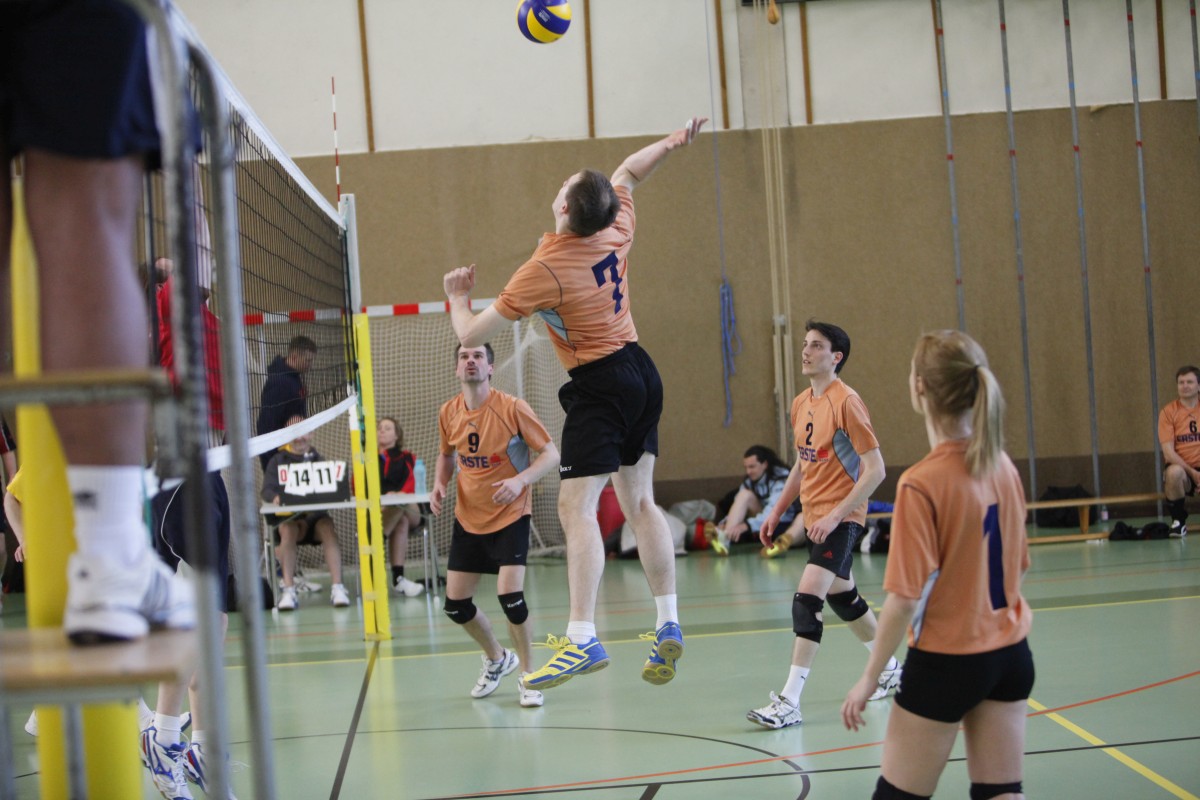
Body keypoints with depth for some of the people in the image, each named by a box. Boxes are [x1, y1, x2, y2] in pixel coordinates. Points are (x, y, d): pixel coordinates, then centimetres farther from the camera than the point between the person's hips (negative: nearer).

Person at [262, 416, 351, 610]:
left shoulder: (318, 461, 16)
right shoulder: (277, 461, 12)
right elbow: (267, 490, -2)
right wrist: (275, 497, -27)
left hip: (315, 514, 1)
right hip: (287, 516, -1)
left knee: (328, 529, -32)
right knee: (288, 531, -35)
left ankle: (337, 587, -37)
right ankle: (288, 590, -37)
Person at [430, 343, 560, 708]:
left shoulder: (512, 408, -16)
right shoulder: (448, 413, -2)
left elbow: (551, 454, -14)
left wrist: (521, 480, -31)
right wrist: (440, 484, -3)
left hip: (509, 516, -5)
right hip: (468, 517, 5)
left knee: (510, 596, -20)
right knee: (455, 604, 3)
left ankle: (528, 675, 4)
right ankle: (497, 658, 33)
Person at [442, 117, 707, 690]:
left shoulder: (545, 269, -19)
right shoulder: (617, 229, -1)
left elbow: (470, 335, -12)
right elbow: (627, 172, 22)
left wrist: (457, 297, 7)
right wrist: (673, 141, 36)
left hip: (599, 385, -8)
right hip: (640, 372, 8)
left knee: (576, 509, -12)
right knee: (639, 503, 12)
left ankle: (582, 638, -21)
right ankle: (668, 626, 13)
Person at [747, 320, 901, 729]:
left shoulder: (846, 401, -15)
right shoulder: (801, 404, 9)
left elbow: (875, 469, -17)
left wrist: (835, 515, -21)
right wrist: (777, 511, 15)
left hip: (841, 519, -9)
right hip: (816, 517, 9)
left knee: (807, 600, -18)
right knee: (842, 596, 20)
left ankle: (789, 702, -18)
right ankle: (890, 669, 40)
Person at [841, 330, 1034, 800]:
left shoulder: (922, 483, -20)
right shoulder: (1002, 467, 0)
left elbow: (906, 597, -20)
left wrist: (869, 678, -11)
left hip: (946, 661, -6)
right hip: (1010, 654, 6)